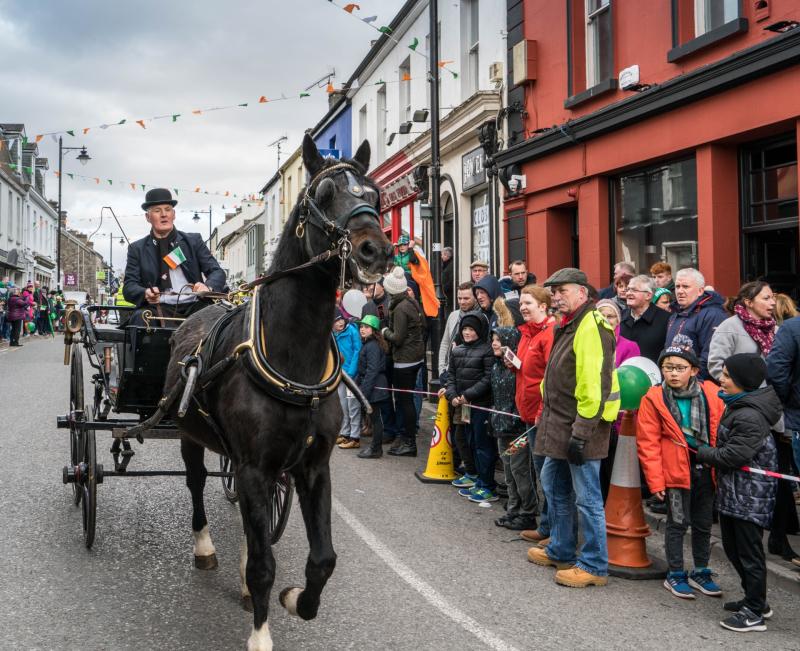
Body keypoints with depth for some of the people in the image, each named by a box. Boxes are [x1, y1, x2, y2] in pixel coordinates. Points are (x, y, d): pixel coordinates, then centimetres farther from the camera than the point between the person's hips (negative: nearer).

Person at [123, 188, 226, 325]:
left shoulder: (193, 241, 16)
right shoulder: (137, 249, 15)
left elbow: (217, 272, 8)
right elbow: (129, 287, 7)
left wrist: (208, 287, -17)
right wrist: (145, 293, -18)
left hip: (193, 306, 0)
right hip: (158, 308, 0)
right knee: (141, 317, -34)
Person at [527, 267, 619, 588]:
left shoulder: (591, 326, -18)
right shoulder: (567, 326, 15)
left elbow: (593, 384, -25)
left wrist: (581, 432, -25)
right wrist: (548, 418, 22)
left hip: (581, 426, -11)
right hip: (559, 423, 11)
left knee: (586, 496, -2)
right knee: (554, 486, 21)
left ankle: (594, 565, 9)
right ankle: (560, 551, 35)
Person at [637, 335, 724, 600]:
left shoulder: (710, 395, -3)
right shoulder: (654, 399, -10)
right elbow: (648, 444, -9)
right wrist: (655, 480, -11)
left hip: (705, 469, 3)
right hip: (675, 470, -3)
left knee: (703, 524, 15)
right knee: (678, 523, 5)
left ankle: (701, 572, 31)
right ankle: (675, 575, 20)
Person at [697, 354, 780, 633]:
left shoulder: (750, 417, -23)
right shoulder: (737, 406, 10)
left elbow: (734, 455, -24)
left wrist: (702, 453, -10)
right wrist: (708, 452, 6)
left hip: (748, 497, -11)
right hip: (732, 492, 11)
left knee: (749, 552, -1)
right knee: (732, 547, 19)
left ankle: (755, 612, 9)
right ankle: (755, 600, 33)